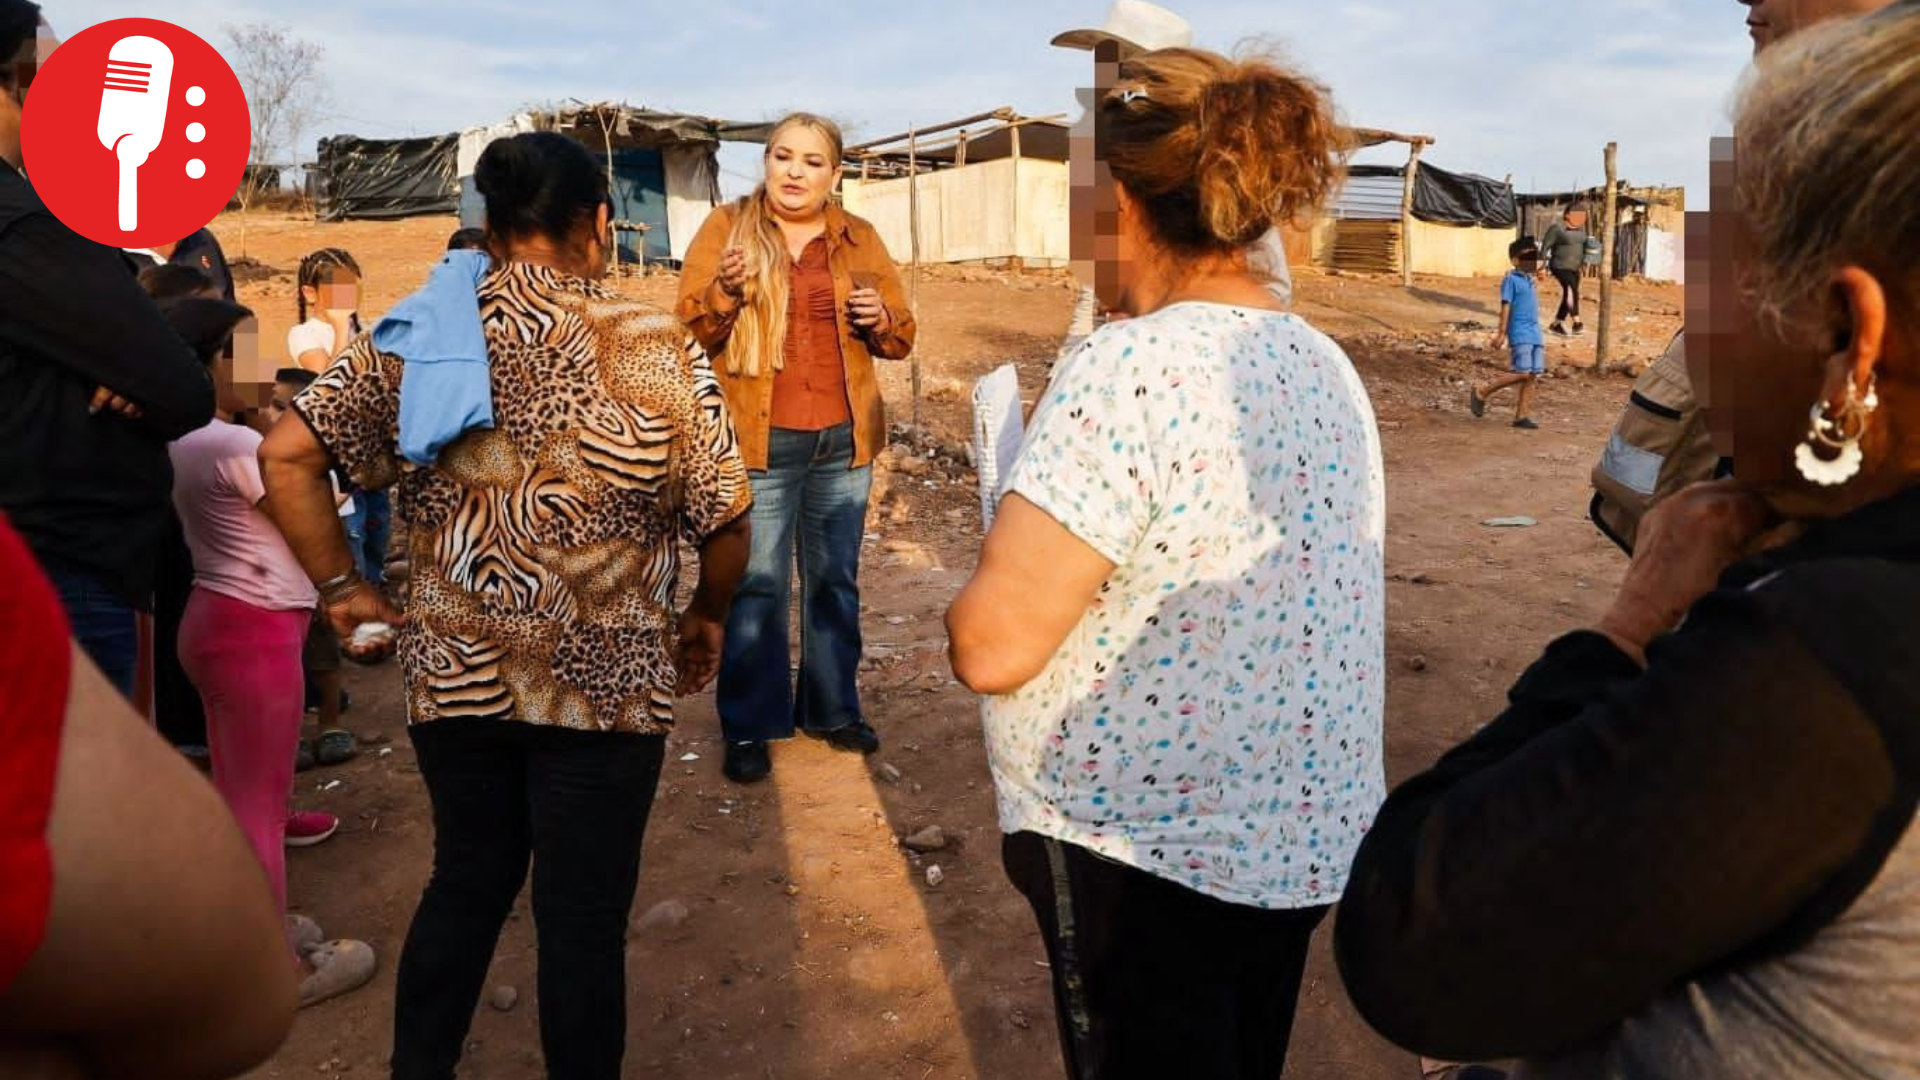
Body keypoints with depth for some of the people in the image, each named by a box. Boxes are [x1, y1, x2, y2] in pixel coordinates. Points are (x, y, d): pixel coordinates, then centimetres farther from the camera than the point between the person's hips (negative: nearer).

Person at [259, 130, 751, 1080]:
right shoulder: (659, 348, -9)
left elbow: (285, 456, -3)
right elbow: (724, 521, -6)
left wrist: (341, 588, 6)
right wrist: (708, 614, 11)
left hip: (452, 670, 4)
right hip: (603, 676, -3)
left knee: (465, 882, 23)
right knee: (582, 914, 10)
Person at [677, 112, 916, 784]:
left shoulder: (860, 240, 10)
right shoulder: (726, 227, 2)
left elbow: (900, 337, 13)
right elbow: (689, 329, -2)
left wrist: (880, 318, -9)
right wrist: (726, 291, -22)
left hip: (844, 440, 4)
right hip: (758, 441, -3)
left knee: (835, 580, 13)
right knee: (755, 586, 1)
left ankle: (833, 708, 26)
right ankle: (749, 728, 12)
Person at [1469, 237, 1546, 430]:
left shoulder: (1530, 281, 17)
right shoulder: (1511, 280, -6)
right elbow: (1506, 307, -11)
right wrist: (1501, 333, -15)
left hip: (1535, 334, 8)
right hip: (1520, 334, -8)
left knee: (1533, 376, 3)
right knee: (1523, 374, -13)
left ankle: (1521, 416, 7)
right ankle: (1481, 393, 1)